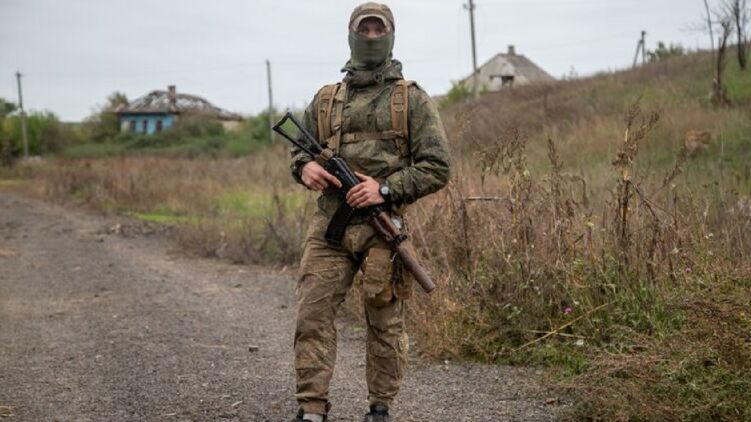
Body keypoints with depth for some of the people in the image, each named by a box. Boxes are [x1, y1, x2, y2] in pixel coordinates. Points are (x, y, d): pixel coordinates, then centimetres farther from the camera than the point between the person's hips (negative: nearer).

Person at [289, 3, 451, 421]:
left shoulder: (413, 100, 2)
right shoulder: (325, 99, 13)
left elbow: (437, 166, -2)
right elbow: (300, 150, 22)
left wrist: (386, 189, -14)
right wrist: (305, 167, -2)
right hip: (329, 226, 3)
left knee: (386, 323, 5)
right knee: (313, 314, -5)